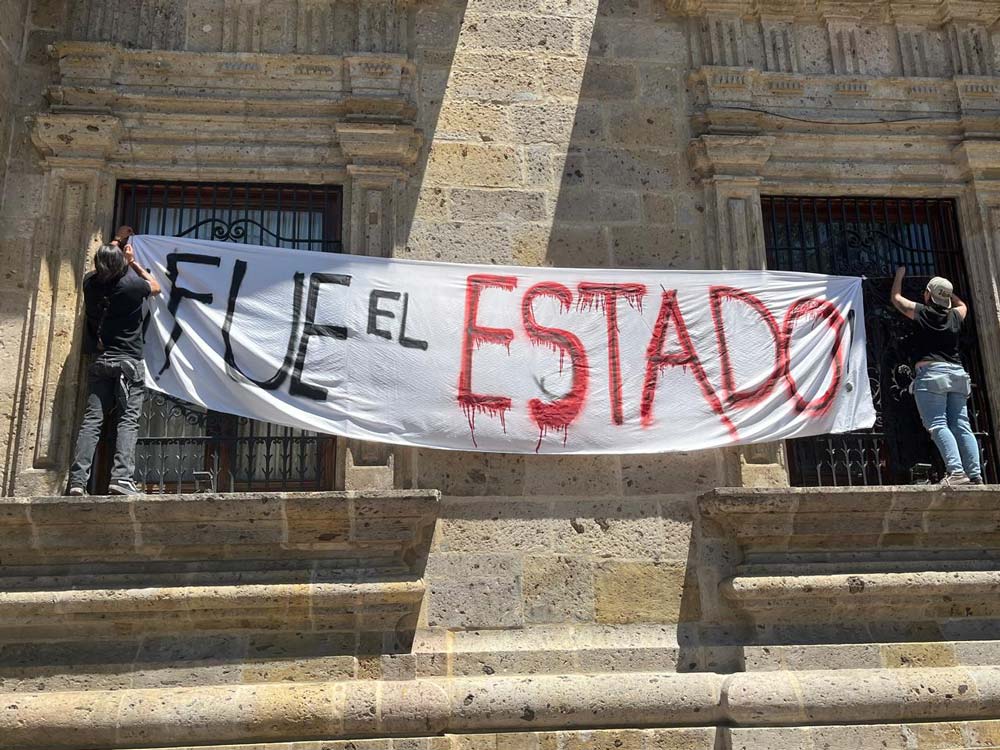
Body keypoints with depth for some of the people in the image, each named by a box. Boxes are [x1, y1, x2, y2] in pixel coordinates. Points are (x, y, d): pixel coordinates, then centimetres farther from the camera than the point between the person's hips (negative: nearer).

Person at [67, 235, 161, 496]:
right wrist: (132, 261, 21)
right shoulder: (133, 285, -9)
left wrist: (116, 241, 41)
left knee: (92, 419, 0)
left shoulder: (90, 283, 4)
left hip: (100, 361, 4)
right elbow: (155, 287, 15)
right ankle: (121, 477, -23)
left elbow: (101, 268, 29)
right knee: (128, 420, -9)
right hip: (129, 361, -4)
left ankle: (77, 479, -8)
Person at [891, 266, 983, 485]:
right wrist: (947, 290, 53)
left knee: (938, 425, -13)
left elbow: (896, 297, 23)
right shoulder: (955, 316, 16)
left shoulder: (920, 312, 5)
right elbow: (962, 304, 43)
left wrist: (899, 275, 38)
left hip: (931, 372, -5)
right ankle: (975, 475, -6)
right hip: (957, 373, 5)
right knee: (961, 426, 2)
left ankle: (956, 472, -27)